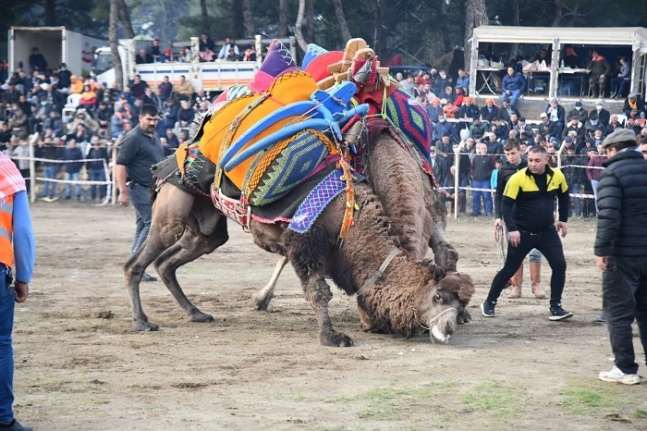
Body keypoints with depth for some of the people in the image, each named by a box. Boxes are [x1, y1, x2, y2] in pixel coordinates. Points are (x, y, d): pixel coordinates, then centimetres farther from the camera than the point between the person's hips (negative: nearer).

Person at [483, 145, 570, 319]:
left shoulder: (557, 176, -4)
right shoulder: (518, 179, -16)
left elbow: (564, 196, 16)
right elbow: (506, 204, -15)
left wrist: (563, 220, 13)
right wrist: (512, 228, -24)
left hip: (548, 232, 3)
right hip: (523, 233, -3)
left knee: (560, 265, -7)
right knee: (509, 269, 4)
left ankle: (555, 307, 2)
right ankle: (489, 302, 21)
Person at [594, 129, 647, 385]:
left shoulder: (613, 172, -10)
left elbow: (608, 216, -20)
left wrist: (601, 249, -17)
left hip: (623, 253, -6)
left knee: (618, 311, 0)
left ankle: (626, 369, -1)